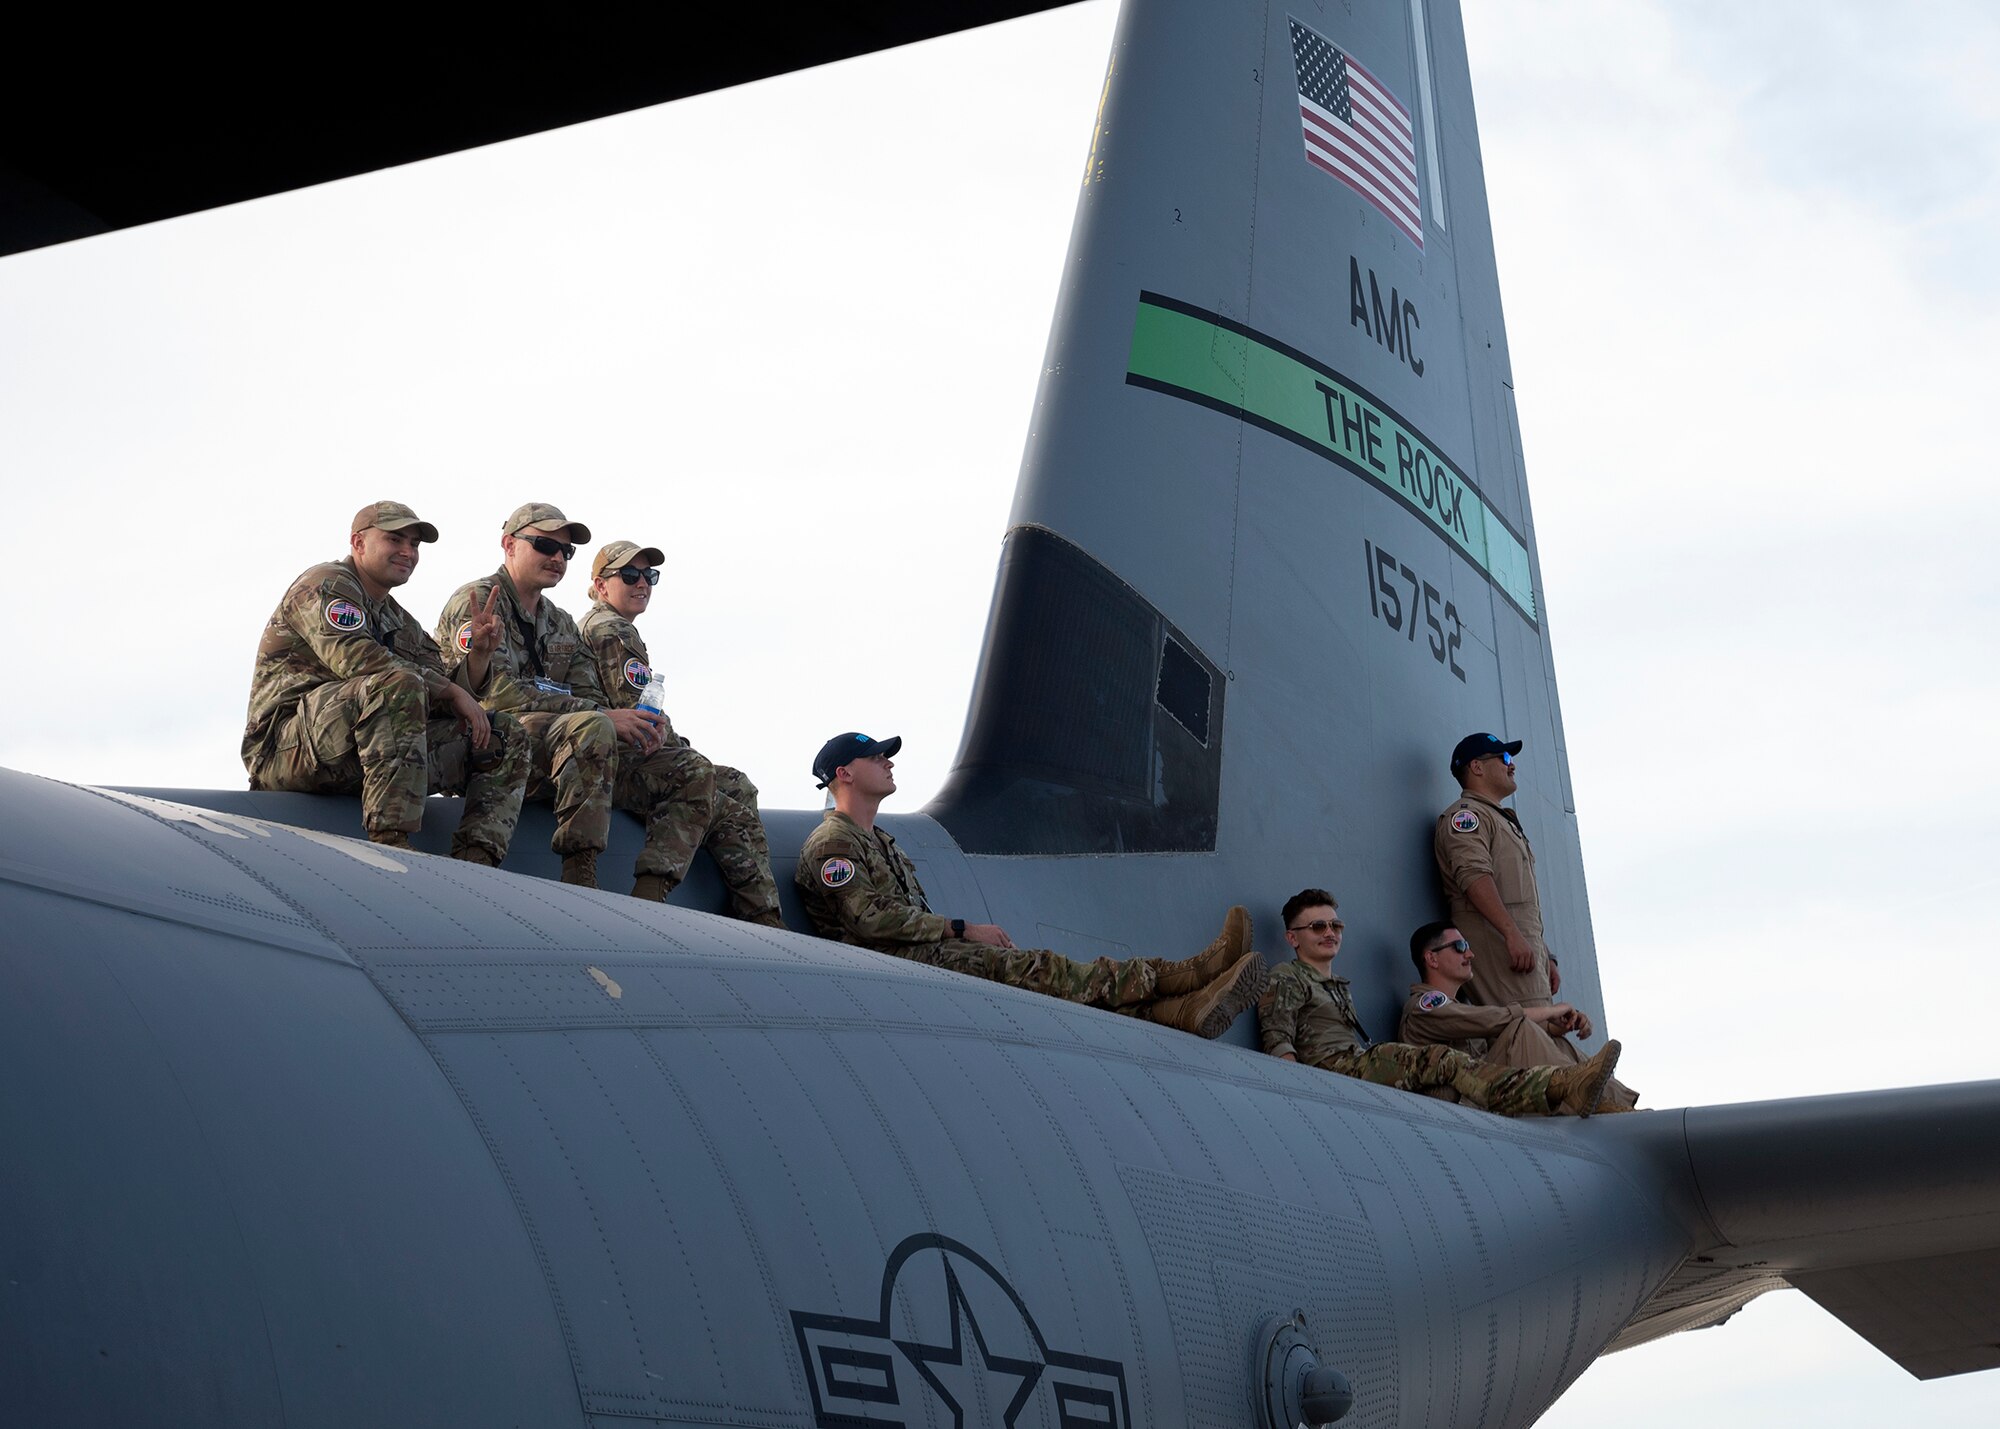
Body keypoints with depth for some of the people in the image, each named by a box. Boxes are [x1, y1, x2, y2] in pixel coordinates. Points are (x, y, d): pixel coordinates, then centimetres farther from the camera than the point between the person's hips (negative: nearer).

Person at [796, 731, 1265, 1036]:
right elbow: (870, 920, -16)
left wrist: (971, 937, 9)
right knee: (1035, 969, -22)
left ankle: (1181, 1010, -30)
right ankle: (1177, 976, -27)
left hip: (925, 953, 9)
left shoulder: (879, 841, 29)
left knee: (1036, 971, -12)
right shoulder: (832, 844, -4)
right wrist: (963, 929, -14)